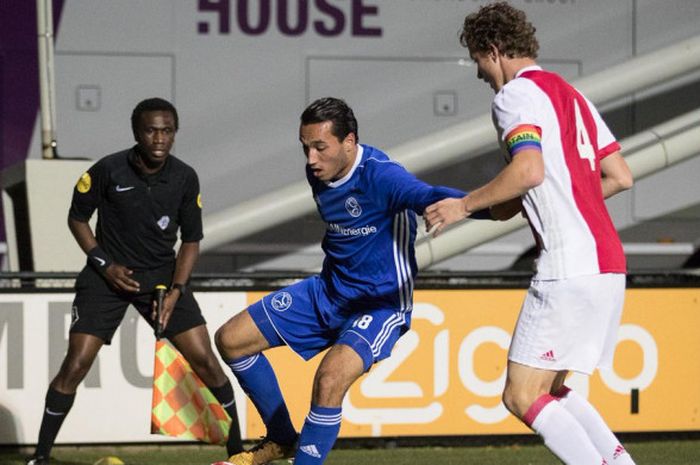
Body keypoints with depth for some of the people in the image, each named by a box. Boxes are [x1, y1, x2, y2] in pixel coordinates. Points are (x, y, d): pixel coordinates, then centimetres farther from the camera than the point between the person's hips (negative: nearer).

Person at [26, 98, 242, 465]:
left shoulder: (185, 178, -6)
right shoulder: (108, 171, -13)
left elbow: (191, 240, 4)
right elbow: (77, 218, 2)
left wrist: (176, 290, -8)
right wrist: (105, 264, -9)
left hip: (162, 275, 2)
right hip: (109, 275, -2)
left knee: (204, 359, -6)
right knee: (76, 364, -10)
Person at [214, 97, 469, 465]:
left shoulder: (379, 175, -27)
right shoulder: (320, 174, -3)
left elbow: (425, 195, -48)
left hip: (380, 304, -8)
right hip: (327, 291, 9)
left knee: (330, 378, -34)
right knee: (230, 340, 8)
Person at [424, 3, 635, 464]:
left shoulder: (516, 93, -6)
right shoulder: (570, 93, 22)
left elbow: (529, 170, -23)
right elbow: (620, 177, 22)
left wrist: (465, 205, -10)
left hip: (571, 266, -10)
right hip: (608, 266, 10)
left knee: (522, 396, -7)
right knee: (549, 390, 18)